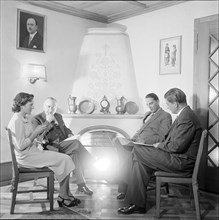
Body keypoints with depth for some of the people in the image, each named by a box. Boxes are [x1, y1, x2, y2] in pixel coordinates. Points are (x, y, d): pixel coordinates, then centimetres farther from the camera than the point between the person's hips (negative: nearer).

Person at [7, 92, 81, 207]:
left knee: (65, 158, -1)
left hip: (33, 151, 9)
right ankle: (63, 197, -3)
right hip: (26, 157, -9)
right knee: (65, 160, -15)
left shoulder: (25, 118, 13)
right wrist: (36, 132, -17)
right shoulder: (17, 120, -18)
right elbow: (21, 146, -22)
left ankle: (67, 194, 2)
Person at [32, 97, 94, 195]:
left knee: (75, 154, -31)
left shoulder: (58, 116, 23)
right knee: (76, 143, -28)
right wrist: (48, 122, -12)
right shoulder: (36, 119, 5)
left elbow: (65, 129, 33)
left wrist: (70, 134, 10)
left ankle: (80, 185, -27)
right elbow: (38, 137, -8)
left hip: (63, 145, 5)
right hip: (50, 147, -5)